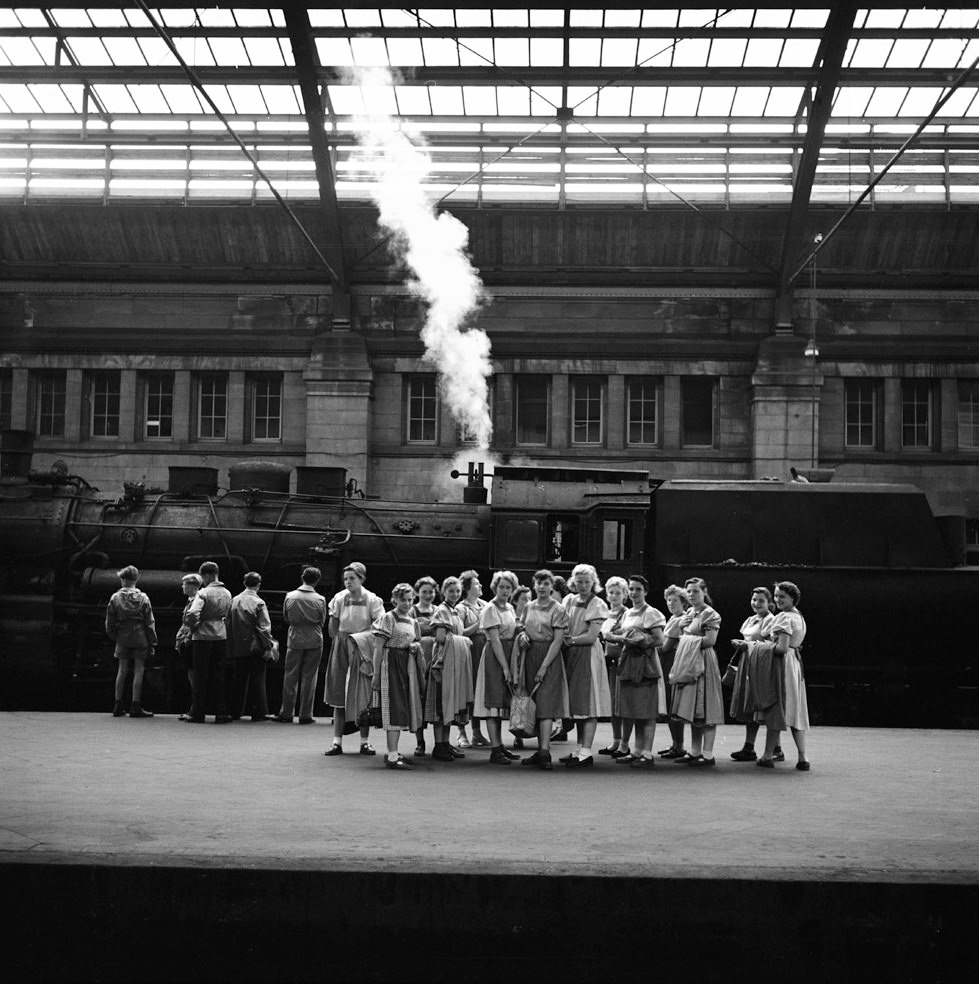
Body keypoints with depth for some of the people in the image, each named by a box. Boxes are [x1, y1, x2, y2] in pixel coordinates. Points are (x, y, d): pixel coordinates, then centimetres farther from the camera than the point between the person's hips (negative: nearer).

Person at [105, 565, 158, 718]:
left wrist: (114, 637, 16)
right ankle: (135, 706, 1)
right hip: (140, 638, -2)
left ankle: (118, 706, 11)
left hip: (122, 638, 2)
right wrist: (152, 642, 2)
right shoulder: (143, 598, -3)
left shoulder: (115, 598, 0)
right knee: (138, 670, 2)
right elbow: (150, 622, -3)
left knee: (122, 670, 9)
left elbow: (109, 623, 2)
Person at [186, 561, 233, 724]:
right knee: (219, 676, 8)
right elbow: (227, 615, 10)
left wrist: (193, 628, -7)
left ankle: (198, 713, 7)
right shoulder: (227, 594, 6)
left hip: (203, 637, -5)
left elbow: (193, 613, -23)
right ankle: (221, 713, 7)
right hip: (221, 636, 5)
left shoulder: (203, 593, -13)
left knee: (201, 677, 3)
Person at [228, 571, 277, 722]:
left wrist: (231, 646, 15)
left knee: (239, 679, 12)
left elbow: (229, 624, 8)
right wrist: (268, 647, -7)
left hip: (237, 647, 4)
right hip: (255, 647, -4)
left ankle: (236, 711, 15)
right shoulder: (259, 603, -11)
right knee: (257, 680, 1)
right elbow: (264, 628, -12)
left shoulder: (234, 601, 3)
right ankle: (260, 712, 1)